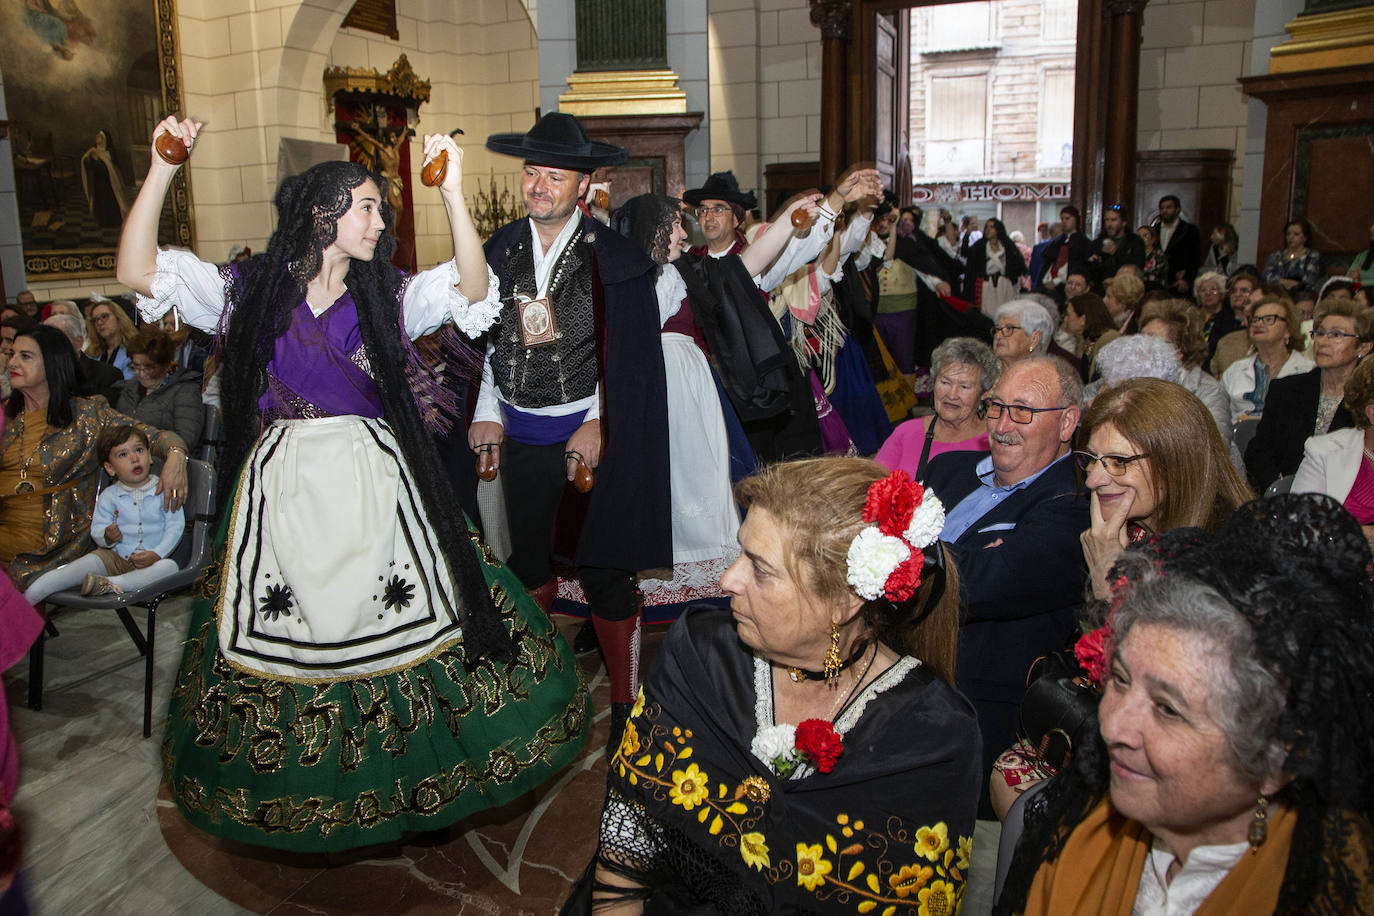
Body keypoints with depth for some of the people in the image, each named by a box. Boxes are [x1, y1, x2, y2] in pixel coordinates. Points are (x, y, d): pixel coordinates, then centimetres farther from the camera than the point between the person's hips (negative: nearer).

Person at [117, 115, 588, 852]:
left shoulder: (387, 296, 5)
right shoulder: (251, 291, 4)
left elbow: (473, 291, -10)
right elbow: (135, 272, -3)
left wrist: (453, 196, -21)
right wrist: (162, 169, -11)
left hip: (375, 482, 1)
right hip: (282, 486, 0)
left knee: (392, 616, 4)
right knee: (286, 627, 7)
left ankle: (407, 773, 24)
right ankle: (304, 797, 28)